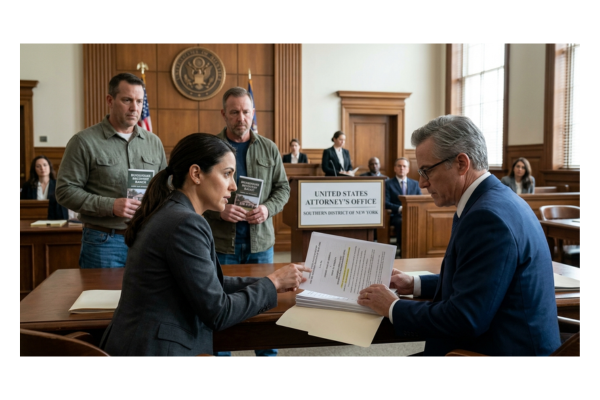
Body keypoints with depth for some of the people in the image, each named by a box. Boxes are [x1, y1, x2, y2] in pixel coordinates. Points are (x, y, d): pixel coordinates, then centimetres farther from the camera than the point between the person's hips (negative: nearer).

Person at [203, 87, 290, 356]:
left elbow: (282, 187, 9)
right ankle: (220, 356, 24)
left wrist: (268, 208, -10)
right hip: (221, 243, -2)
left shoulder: (269, 149, 6)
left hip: (260, 241, 3)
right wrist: (219, 211, -20)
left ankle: (267, 355, 29)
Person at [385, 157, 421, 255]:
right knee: (402, 223, -38)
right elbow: (385, 203, -3)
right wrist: (400, 208, -19)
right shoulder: (388, 184, 10)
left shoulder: (415, 183, 20)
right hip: (397, 216, -3)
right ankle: (403, 250, -24)